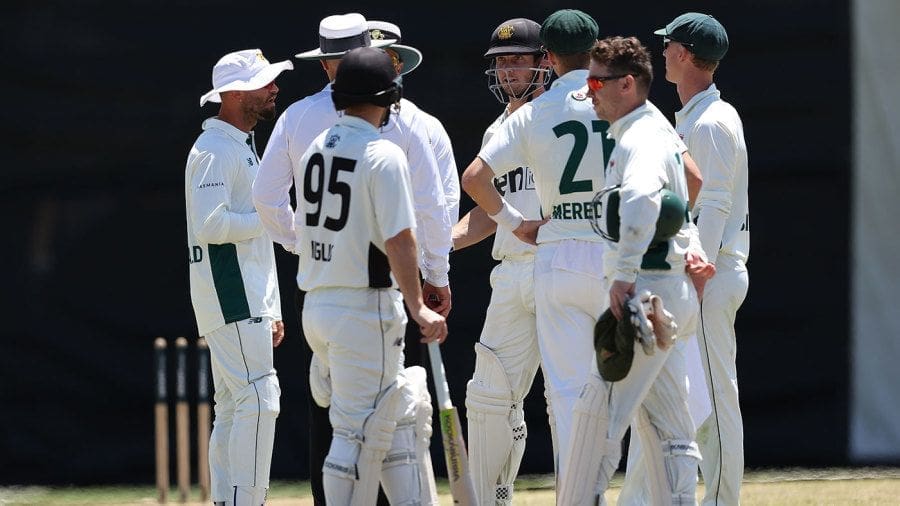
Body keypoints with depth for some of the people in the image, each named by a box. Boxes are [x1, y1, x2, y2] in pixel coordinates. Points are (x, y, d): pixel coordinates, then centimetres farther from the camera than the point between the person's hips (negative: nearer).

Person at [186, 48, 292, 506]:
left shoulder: (243, 147, 20)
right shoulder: (215, 150, -12)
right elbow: (211, 225, -23)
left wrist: (271, 309, 21)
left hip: (248, 298, 10)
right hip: (231, 299, -10)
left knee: (233, 408, 10)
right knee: (257, 398, -15)